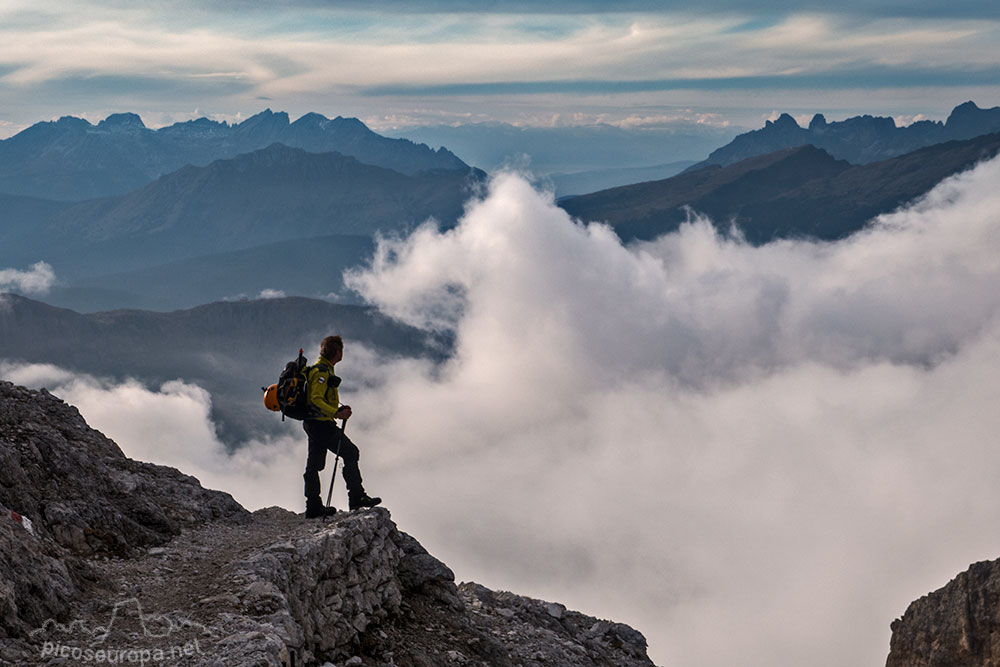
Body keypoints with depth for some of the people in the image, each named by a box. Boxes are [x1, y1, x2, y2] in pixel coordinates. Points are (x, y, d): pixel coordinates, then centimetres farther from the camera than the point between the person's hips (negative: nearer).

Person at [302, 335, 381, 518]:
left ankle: (313, 507, 16)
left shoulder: (321, 369, 17)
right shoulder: (322, 372, -16)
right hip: (321, 424, -11)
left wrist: (340, 409, 23)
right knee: (350, 452, -8)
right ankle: (356, 497, -9)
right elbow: (316, 400, -26)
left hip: (312, 423, 11)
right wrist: (337, 413, -33)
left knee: (314, 464, 11)